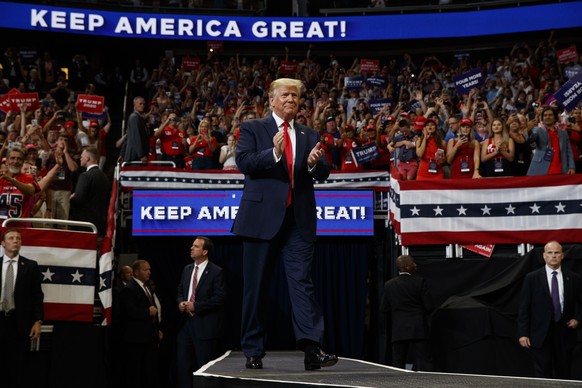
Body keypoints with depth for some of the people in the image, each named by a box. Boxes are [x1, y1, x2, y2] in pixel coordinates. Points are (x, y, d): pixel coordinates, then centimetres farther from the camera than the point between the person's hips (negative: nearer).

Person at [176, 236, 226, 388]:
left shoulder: (216, 272, -9)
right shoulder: (187, 269, 12)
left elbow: (220, 298, -15)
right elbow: (180, 291, 21)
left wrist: (196, 306, -18)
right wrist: (181, 302, -2)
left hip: (206, 326, -6)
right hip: (186, 323, 7)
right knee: (183, 363, 8)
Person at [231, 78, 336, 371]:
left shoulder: (309, 136, 16)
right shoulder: (252, 129, 7)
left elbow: (323, 174, 8)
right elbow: (243, 162, -8)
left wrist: (314, 163, -15)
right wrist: (274, 153, -22)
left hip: (298, 220, 2)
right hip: (262, 217, -2)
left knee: (302, 281, -7)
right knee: (255, 286, 4)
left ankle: (312, 349, -14)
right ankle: (253, 351, 13)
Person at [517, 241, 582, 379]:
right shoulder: (532, 278, 0)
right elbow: (524, 307, -1)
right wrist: (522, 333, -7)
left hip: (565, 332, 2)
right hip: (540, 335, -2)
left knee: (564, 376, 5)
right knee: (543, 376, -2)